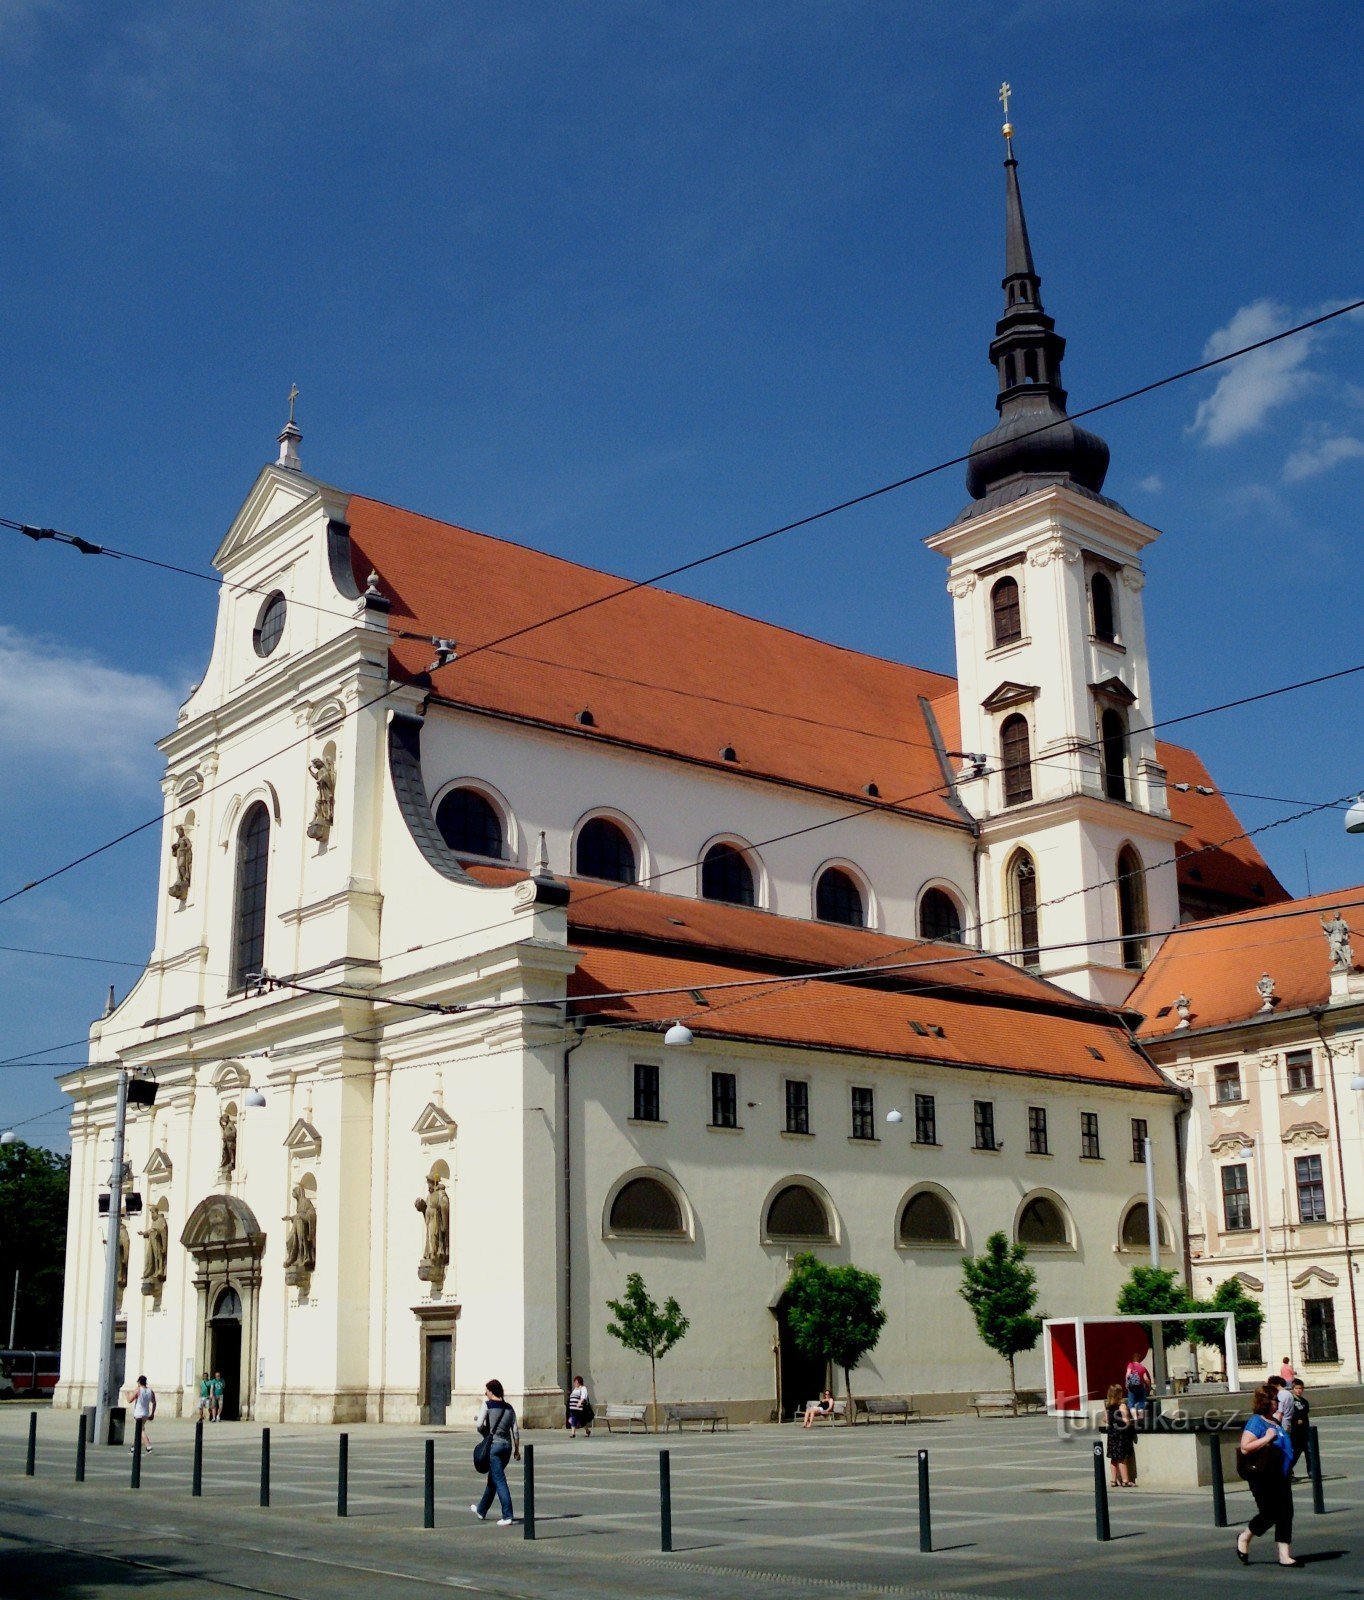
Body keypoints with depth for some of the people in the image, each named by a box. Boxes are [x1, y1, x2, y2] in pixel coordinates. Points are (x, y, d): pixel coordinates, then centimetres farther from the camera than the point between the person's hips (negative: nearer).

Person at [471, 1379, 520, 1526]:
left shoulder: (487, 1405, -6)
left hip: (493, 1444, -6)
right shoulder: (509, 1407, 10)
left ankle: (507, 1516, -13)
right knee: (492, 1479, 21)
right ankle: (481, 1510, 37)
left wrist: (476, 1420, 9)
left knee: (499, 1480, -6)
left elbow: (479, 1425, -14)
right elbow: (515, 1430, 9)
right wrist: (517, 1449, 14)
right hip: (507, 1445, 6)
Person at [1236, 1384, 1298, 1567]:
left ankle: (1285, 1555, 8)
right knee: (1269, 1514, -5)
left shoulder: (1274, 1422, 13)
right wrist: (1267, 1438, -23)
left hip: (1280, 1476, 9)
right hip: (1263, 1477, -9)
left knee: (1285, 1514, 4)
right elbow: (1245, 1448, -24)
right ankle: (1244, 1538, 19)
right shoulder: (1256, 1422, -14)